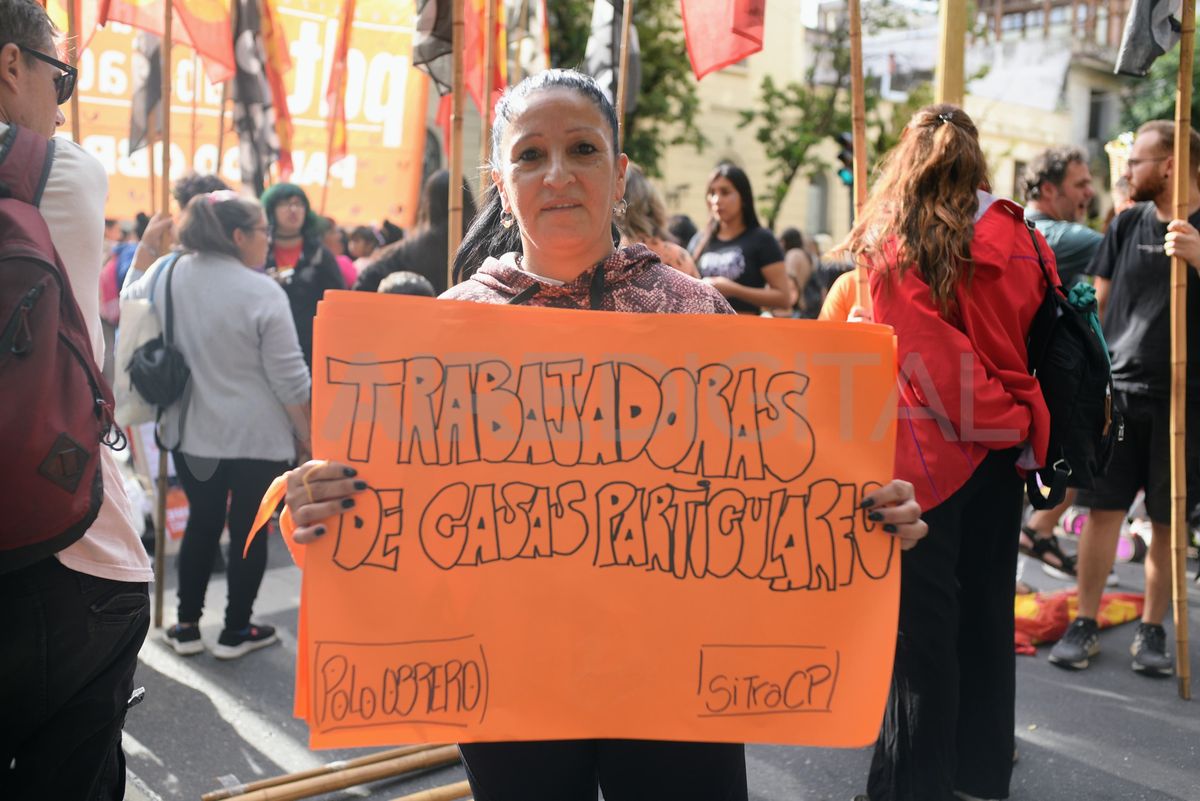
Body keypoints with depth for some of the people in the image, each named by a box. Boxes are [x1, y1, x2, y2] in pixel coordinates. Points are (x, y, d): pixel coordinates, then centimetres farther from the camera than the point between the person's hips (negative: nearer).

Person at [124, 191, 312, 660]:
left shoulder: (164, 274, -3)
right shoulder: (262, 293, -17)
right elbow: (289, 378, -14)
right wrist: (306, 434, -2)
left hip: (190, 430, 5)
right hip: (256, 436, -5)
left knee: (202, 520, 19)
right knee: (249, 528, 9)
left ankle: (186, 627, 26)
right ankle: (236, 632, 20)